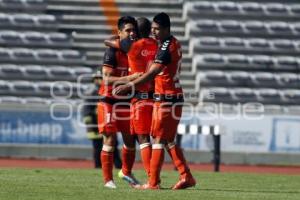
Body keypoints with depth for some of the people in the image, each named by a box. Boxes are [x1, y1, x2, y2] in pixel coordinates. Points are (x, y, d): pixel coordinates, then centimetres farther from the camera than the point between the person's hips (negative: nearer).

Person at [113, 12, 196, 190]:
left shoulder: (166, 47, -18)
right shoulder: (175, 44, 11)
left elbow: (152, 73, -27)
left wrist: (129, 86, -32)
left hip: (166, 99, -9)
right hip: (175, 97, 9)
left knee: (159, 140, -4)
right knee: (169, 141, 14)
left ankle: (153, 183, -1)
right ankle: (186, 177, 12)